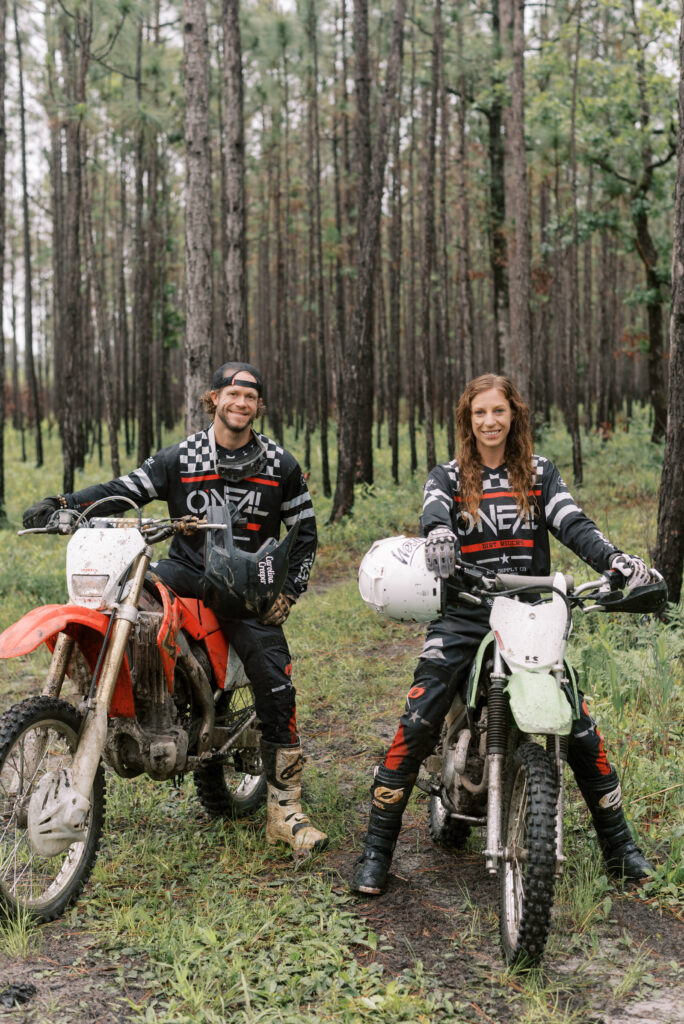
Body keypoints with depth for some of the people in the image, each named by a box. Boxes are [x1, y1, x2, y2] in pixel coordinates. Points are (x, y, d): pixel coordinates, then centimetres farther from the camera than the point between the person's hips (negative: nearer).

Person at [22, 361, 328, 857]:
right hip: (189, 570, 1)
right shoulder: (181, 458, 2)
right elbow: (123, 490, -3)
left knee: (276, 681, -13)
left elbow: (305, 533, 9)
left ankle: (285, 809, -5)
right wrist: (61, 504, -18)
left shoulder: (280, 465, 4)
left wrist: (288, 592, -3)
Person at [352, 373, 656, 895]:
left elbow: (574, 524, -2)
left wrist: (616, 558, -23)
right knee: (416, 727, -15)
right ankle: (376, 850, -4)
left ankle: (619, 843, 16)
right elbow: (434, 515, -14)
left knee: (582, 730, -4)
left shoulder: (541, 473, 12)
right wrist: (437, 539, -39)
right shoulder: (447, 478, 8)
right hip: (463, 618, -1)